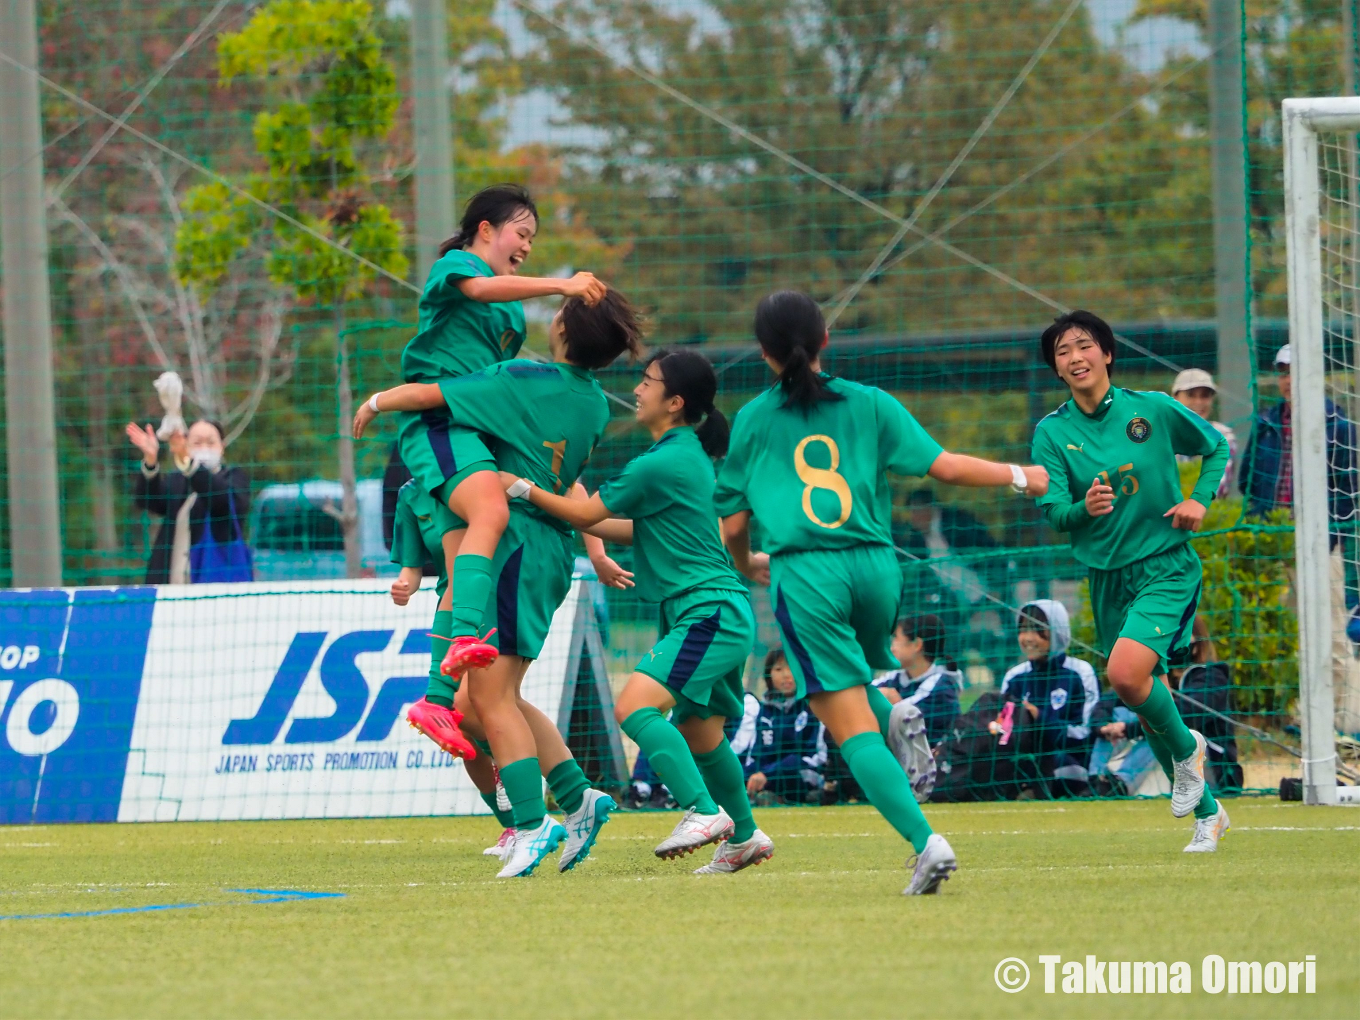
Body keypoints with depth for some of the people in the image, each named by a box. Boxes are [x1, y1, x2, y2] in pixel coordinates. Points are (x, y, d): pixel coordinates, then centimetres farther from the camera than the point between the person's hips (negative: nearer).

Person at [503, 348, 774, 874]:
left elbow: (585, 514, -6)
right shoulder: (690, 454, 15)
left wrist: (522, 488, 5)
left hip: (710, 615, -10)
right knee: (697, 730, 21)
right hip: (724, 615, 10)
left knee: (636, 704, -22)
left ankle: (704, 812, -30)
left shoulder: (659, 465, -15)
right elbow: (643, 530, 26)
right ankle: (743, 836, 33)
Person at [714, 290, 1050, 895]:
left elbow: (733, 525, 11)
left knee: (853, 727, -7)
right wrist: (1019, 477, 18)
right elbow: (944, 466, 2)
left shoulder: (754, 420, 7)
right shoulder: (869, 405, 8)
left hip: (805, 575, -3)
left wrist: (746, 566, 33)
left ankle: (925, 841, -22)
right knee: (858, 684, 31)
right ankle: (896, 717, -1)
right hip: (875, 567, 3)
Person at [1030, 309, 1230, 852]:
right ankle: (1207, 813, 27)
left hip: (1166, 566, -4)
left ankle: (1186, 748, 3)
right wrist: (1084, 508, -30)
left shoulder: (1153, 410, -4)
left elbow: (1216, 447, 11)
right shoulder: (1051, 433, -1)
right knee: (1147, 700, 9)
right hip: (1107, 578, 4)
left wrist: (1200, 500, -6)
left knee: (1126, 672, -27)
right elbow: (1054, 512, -8)